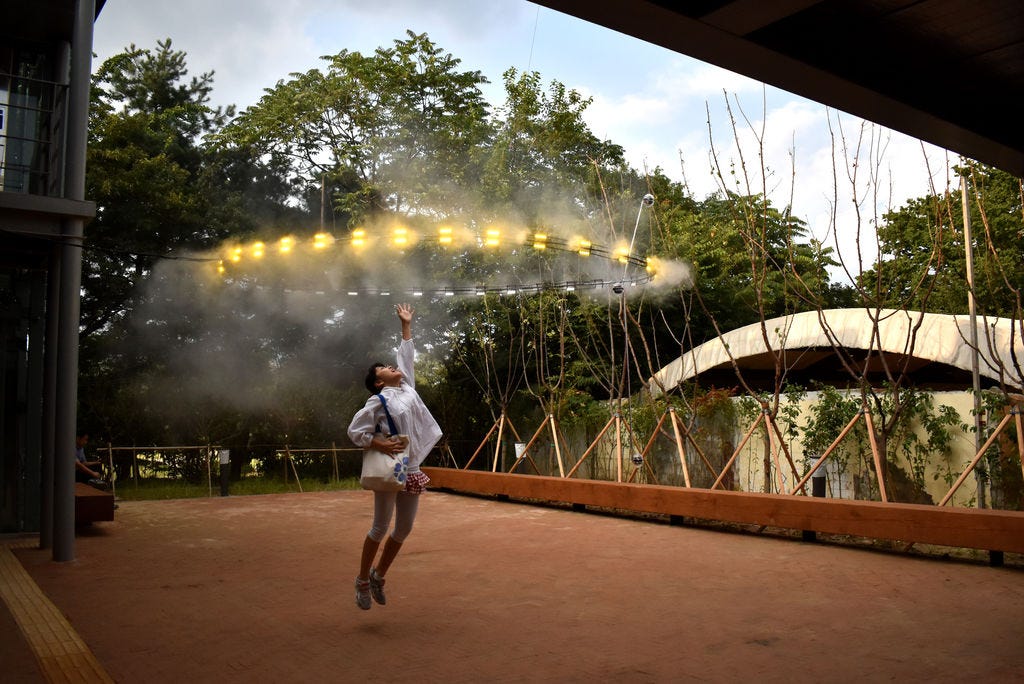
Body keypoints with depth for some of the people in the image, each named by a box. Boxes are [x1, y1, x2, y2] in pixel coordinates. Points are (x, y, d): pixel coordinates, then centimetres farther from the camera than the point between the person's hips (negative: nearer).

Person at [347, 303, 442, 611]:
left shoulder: (407, 388, 10)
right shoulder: (378, 400, -7)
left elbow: (406, 357, 20)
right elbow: (354, 430, -8)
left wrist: (406, 326, 23)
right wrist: (379, 444, -19)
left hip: (411, 470, 7)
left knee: (404, 529, 11)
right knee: (380, 528, 0)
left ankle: (379, 576, 28)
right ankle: (362, 580, 18)